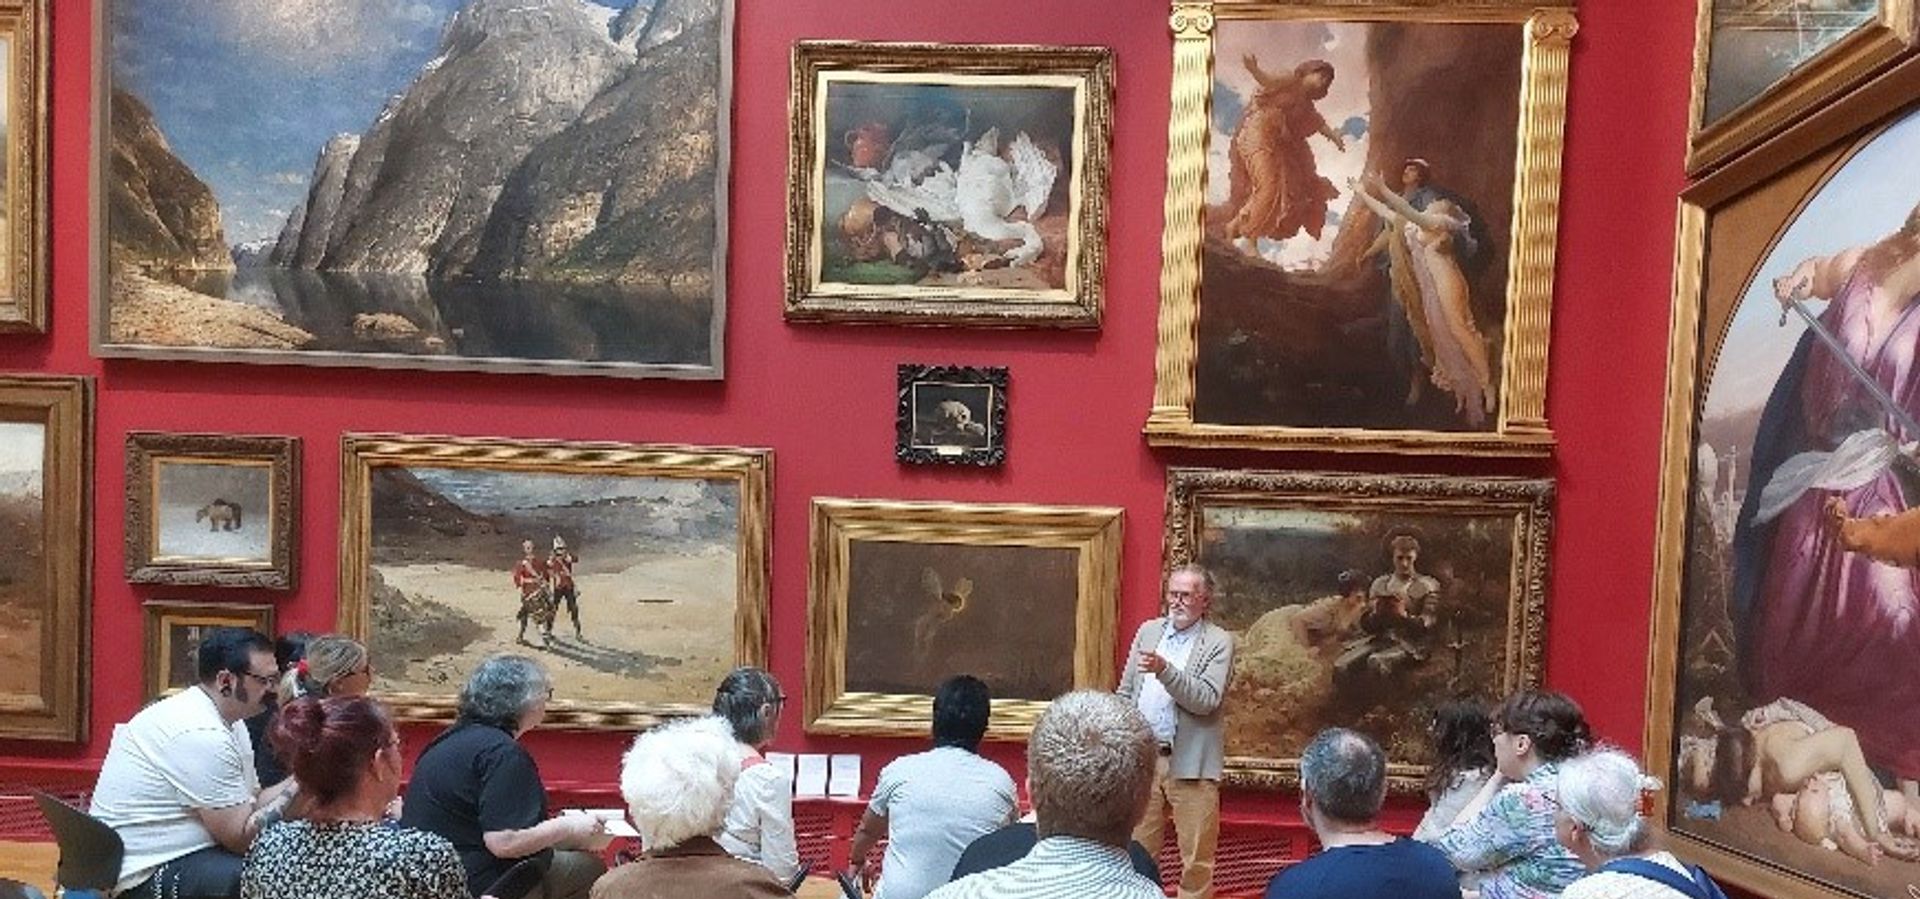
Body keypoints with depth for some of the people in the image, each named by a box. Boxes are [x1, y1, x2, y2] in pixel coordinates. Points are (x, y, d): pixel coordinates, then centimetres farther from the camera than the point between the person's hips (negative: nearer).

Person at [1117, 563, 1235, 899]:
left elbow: (1206, 700, -16)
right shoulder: (1148, 630, 11)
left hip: (1191, 763, -4)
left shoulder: (1219, 642, -4)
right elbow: (1125, 691, 14)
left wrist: (1164, 669, -27)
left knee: (1196, 859, 2)